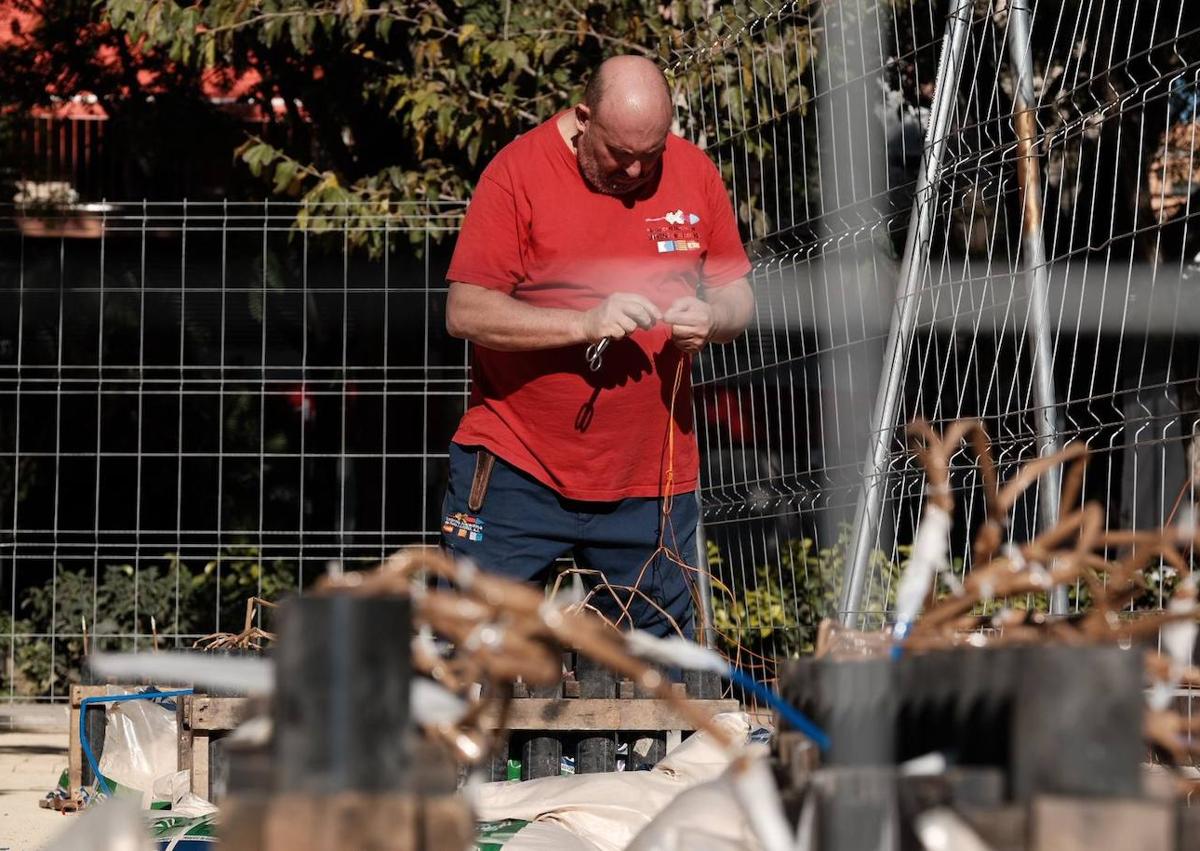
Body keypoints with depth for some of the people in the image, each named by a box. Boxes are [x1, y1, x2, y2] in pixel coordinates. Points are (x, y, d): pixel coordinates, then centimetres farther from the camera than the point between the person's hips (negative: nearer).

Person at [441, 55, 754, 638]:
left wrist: (711, 317, -13)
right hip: (515, 469, -3)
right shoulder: (519, 171, -8)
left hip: (650, 480, 3)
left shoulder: (694, 174, 4)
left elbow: (738, 296, 11)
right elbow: (464, 312, -13)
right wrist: (584, 323, -23)